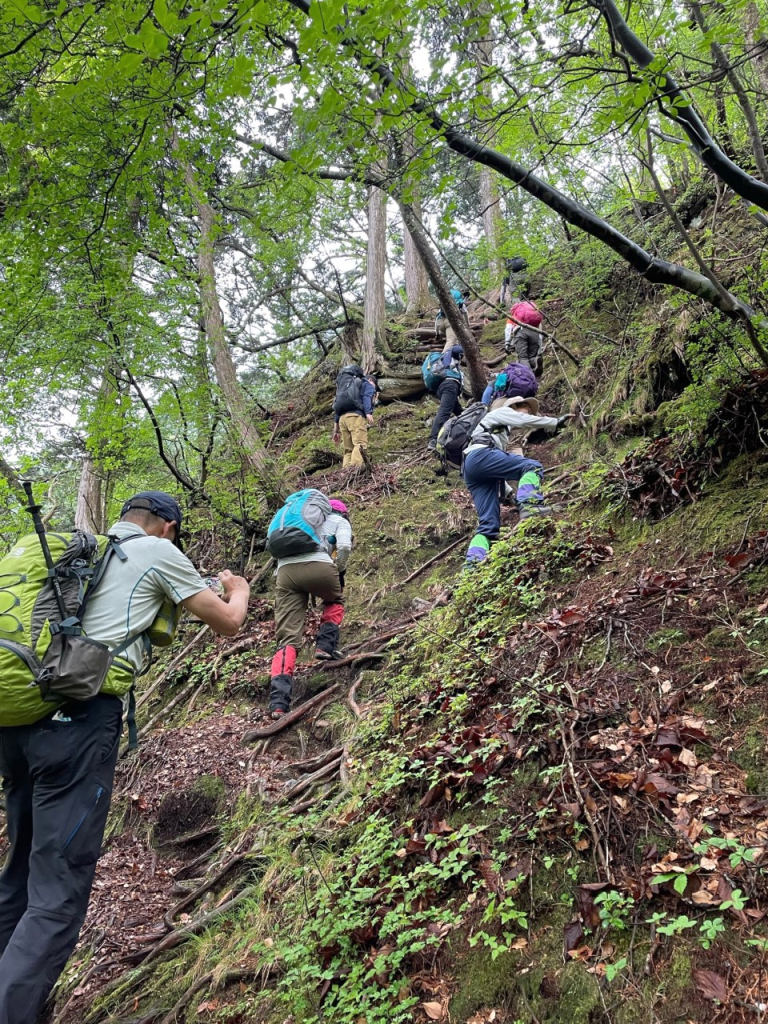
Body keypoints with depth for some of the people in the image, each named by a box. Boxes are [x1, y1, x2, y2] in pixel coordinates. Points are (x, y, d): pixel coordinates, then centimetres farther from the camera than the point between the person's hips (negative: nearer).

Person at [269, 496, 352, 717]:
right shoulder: (340, 521, 26)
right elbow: (344, 547, 4)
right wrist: (340, 571, 21)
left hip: (285, 570, 3)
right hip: (317, 565, -3)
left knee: (287, 639, 0)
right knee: (334, 601, 33)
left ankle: (278, 703, -13)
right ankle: (325, 647, 13)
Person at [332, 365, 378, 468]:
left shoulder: (348, 387, 39)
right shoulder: (368, 384, 19)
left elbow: (337, 408, 30)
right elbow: (367, 397, -5)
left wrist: (336, 430, 26)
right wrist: (369, 413, -21)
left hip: (342, 417, 7)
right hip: (356, 415, -7)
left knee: (348, 449, 4)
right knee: (360, 444, -20)